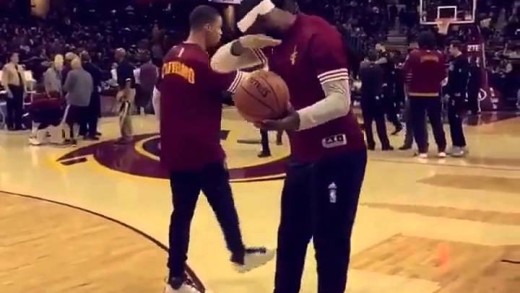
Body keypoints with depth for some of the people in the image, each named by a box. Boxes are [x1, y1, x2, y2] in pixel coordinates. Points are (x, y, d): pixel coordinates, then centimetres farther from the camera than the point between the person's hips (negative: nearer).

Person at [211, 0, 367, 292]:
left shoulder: (319, 35, -19)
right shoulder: (272, 42, 6)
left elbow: (340, 101, -26)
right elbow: (219, 65, 8)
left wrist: (297, 120, -41)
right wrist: (240, 45, -13)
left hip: (337, 154, -8)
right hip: (303, 156, 9)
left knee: (330, 242, -1)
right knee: (290, 239, 16)